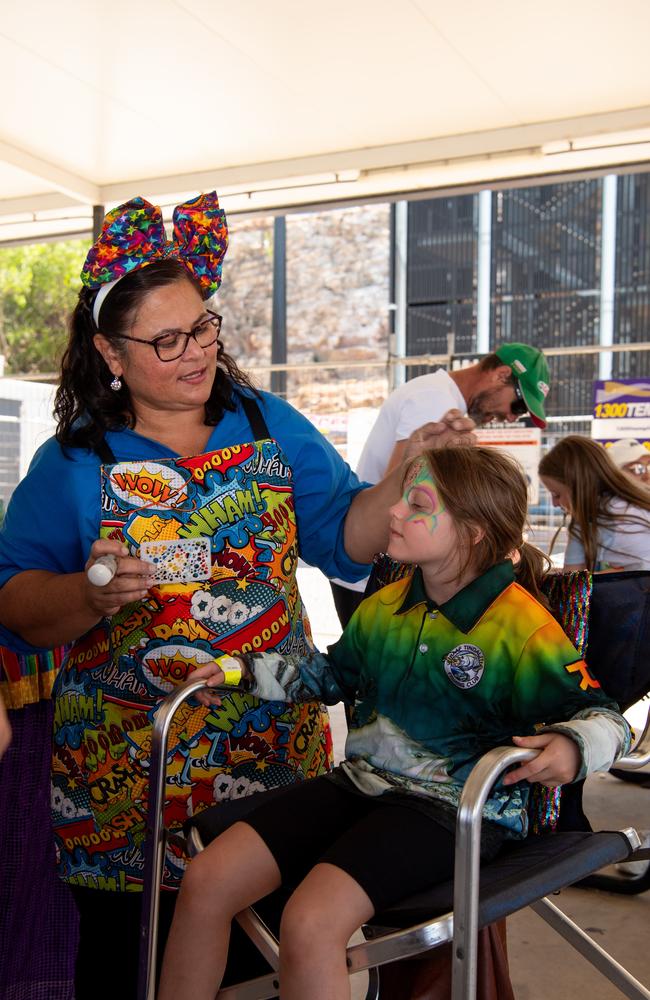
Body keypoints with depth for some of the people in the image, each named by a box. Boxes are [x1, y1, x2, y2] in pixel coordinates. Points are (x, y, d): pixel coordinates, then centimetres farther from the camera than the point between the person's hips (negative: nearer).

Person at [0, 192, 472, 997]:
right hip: (123, 772, -1)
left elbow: (345, 538, 1)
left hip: (273, 746, 2)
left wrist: (407, 477, -16)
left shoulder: (270, 427, 5)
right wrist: (88, 595, -24)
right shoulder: (72, 463, -1)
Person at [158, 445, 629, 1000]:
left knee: (309, 925, -29)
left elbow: (601, 713, -8)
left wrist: (571, 747, -31)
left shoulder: (525, 630, -13)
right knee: (206, 880, -8)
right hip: (362, 782, 7)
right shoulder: (385, 606, 8)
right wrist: (250, 670, 16)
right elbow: (337, 673, 25)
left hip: (455, 808, -6)